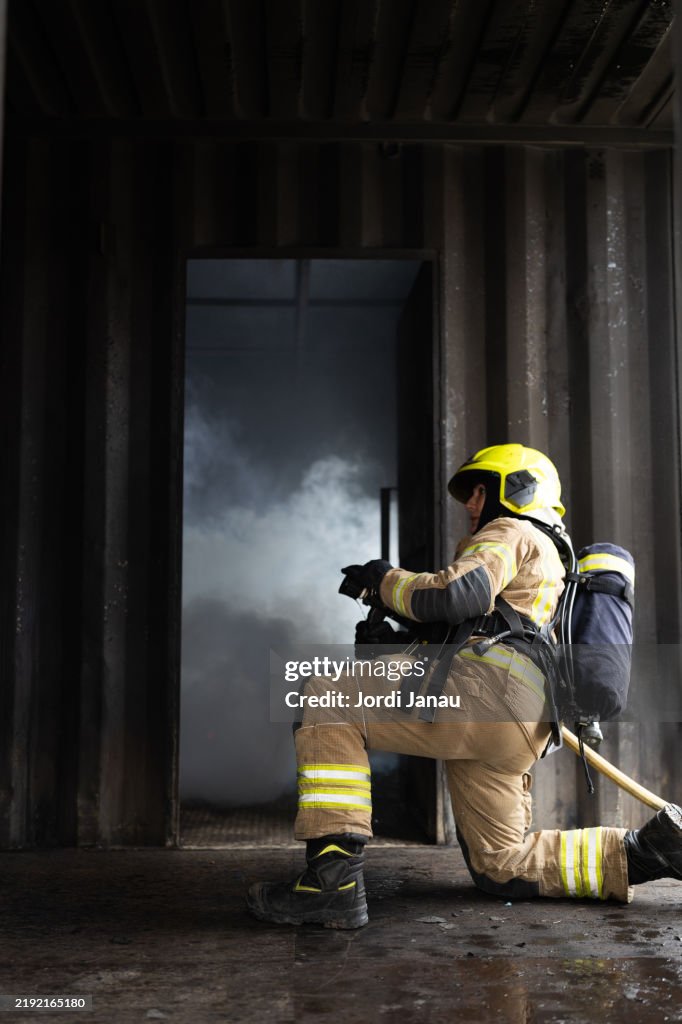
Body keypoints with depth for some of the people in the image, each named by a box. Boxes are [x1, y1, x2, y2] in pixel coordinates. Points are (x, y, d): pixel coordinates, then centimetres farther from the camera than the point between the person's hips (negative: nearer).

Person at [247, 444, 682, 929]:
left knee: (327, 701, -15)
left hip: (490, 693, -10)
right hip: (512, 734, 10)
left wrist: (388, 579, 3)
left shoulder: (510, 531, 8)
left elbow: (457, 594, -13)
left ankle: (334, 881, -26)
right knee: (503, 867, 15)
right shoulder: (547, 562, 39)